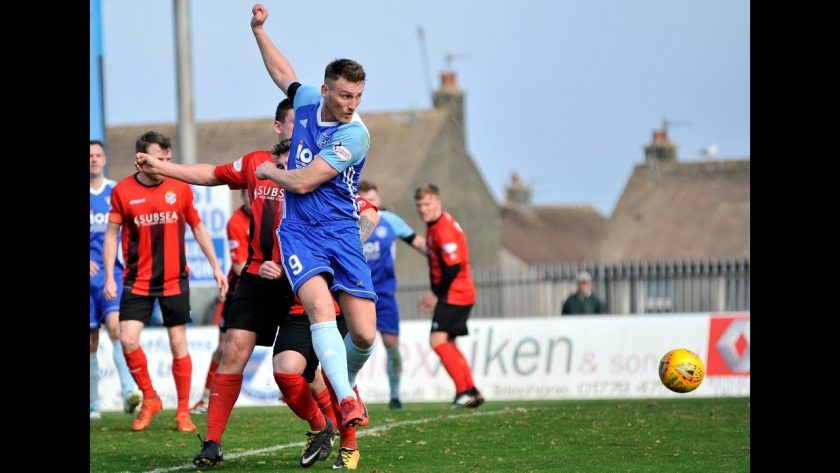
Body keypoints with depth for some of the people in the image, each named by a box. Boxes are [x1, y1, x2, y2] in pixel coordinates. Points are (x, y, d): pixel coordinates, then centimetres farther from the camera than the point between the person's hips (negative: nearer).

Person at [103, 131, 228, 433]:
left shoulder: (180, 188, 0)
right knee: (128, 340, -12)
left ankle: (183, 411, 13)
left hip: (175, 280, 0)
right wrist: (109, 277, -4)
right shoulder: (122, 191, -4)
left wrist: (216, 267, 9)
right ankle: (150, 399, 9)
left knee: (178, 344, 1)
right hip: (137, 281, 0)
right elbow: (112, 233, 2)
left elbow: (198, 228, 10)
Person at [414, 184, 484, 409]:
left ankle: (464, 390, -17)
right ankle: (472, 392, 17)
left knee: (438, 340, -17)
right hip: (453, 295, 11)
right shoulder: (434, 227, 14)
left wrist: (437, 295, -13)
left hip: (455, 295, -11)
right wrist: (435, 294, 12)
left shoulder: (444, 230, -18)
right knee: (448, 344, 14)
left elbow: (453, 268, -23)